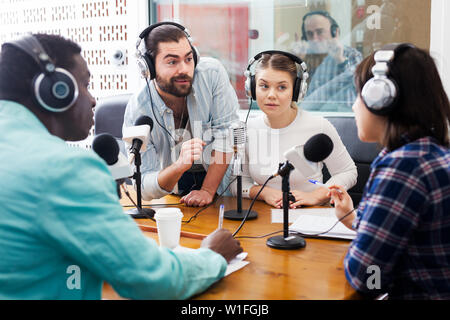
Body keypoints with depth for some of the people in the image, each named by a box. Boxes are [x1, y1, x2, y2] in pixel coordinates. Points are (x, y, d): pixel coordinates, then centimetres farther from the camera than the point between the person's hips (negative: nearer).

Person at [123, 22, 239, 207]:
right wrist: (180, 166, -40)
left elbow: (226, 133, -13)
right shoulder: (137, 112, -20)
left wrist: (208, 191, -19)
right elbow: (145, 189, -19)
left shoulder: (212, 73, -17)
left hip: (221, 186, 1)